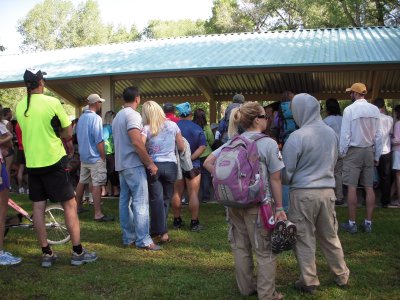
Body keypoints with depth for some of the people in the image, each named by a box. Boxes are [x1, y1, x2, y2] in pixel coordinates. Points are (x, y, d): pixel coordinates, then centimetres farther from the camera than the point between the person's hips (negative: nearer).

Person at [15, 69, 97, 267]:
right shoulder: (52, 102, -12)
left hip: (31, 163, 5)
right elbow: (68, 133, -7)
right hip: (53, 161, -5)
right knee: (70, 204, 2)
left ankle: (46, 254, 14)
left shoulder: (19, 106, 3)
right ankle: (77, 252, 5)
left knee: (38, 207, 8)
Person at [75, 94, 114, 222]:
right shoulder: (96, 118, -17)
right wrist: (104, 157, -12)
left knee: (82, 181, 18)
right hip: (95, 157, -9)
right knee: (97, 185, -7)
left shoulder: (81, 118, 9)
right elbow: (99, 141, -19)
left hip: (83, 156, 9)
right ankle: (98, 214, -6)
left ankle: (77, 206, 30)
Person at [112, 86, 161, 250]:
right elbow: (137, 142, -23)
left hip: (121, 164, 10)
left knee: (125, 200, 10)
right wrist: (150, 163, -18)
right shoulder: (132, 115, -13)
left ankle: (128, 237, 15)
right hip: (133, 164, -9)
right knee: (140, 202, -7)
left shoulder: (117, 116, 17)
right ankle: (143, 240, -6)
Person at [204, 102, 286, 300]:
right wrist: (279, 208, -3)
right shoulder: (268, 143, -10)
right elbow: (275, 180, -9)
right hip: (257, 204, -5)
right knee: (264, 251, 7)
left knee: (240, 248, 17)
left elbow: (208, 163, 3)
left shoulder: (232, 142, 4)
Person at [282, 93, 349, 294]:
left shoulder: (297, 137, -14)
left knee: (304, 238, 7)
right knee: (330, 236, 18)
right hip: (327, 191, 5)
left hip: (303, 193, -5)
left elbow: (286, 171, -8)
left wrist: (287, 182, 12)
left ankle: (309, 282, 16)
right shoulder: (331, 133, 3)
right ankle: (341, 276, 30)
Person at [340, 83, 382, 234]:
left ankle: (352, 223, 5)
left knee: (352, 187, 0)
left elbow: (345, 134, -11)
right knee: (369, 187, 8)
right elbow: (378, 135, 5)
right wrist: (377, 156, 12)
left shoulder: (349, 109, -11)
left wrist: (343, 152, 0)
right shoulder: (374, 110, 1)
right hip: (369, 151, 4)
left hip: (353, 151, -4)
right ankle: (368, 223, 12)